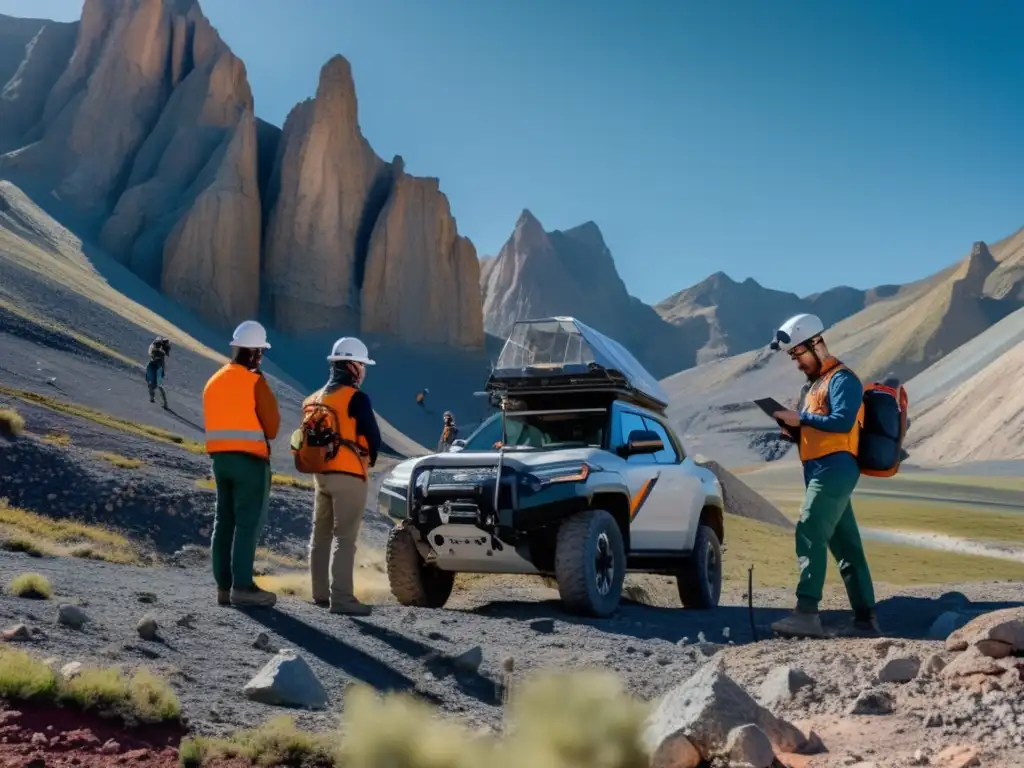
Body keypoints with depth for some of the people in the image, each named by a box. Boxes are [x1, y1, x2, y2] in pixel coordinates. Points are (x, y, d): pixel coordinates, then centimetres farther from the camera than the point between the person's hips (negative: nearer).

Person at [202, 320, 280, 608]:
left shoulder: (214, 380, 12)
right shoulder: (255, 381, -11)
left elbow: (213, 423, 13)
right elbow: (271, 426, -8)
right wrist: (264, 438, 11)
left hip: (220, 457, 7)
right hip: (249, 459, -7)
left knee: (224, 521, 11)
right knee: (248, 523, -5)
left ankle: (224, 585, 13)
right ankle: (242, 586, -7)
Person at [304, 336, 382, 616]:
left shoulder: (315, 399, 13)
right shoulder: (356, 398, -12)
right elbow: (373, 438, -12)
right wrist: (368, 459, 7)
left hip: (321, 473, 8)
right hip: (348, 475, -8)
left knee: (321, 535, 15)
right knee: (344, 537, -7)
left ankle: (321, 593, 24)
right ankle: (341, 597, -10)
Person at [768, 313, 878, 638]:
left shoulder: (842, 379, -5)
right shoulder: (813, 385, 25)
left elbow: (843, 421, -21)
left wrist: (802, 419, -17)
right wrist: (792, 426, 5)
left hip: (834, 469, -10)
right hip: (821, 472, 10)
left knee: (810, 535, -19)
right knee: (846, 546, 8)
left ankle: (806, 613, -25)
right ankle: (865, 619, 11)